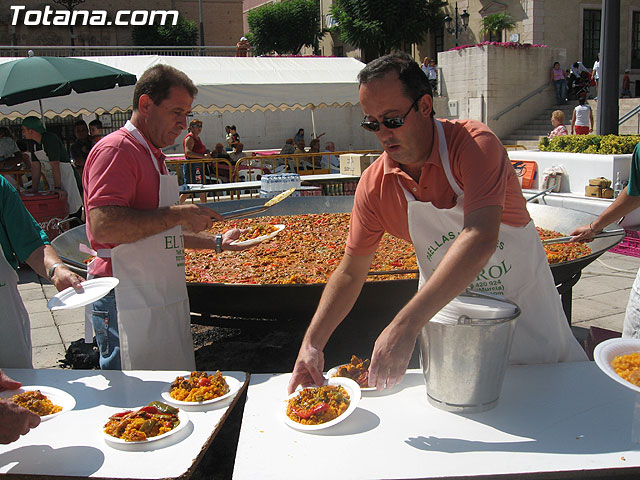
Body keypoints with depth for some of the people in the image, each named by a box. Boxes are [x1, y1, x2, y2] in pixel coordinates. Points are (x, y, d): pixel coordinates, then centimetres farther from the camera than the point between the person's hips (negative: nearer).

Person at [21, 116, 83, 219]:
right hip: (49, 175, 8)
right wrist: (34, 190, 2)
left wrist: (57, 187, -27)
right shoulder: (32, 143, 5)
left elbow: (55, 166, -25)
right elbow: (35, 167, 5)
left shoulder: (50, 139, -20)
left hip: (64, 171, -8)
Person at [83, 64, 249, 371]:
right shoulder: (116, 150, -12)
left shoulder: (153, 155, 20)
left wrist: (217, 242, 23)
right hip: (128, 305, -9)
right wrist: (178, 215, -21)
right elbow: (103, 226, -26)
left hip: (162, 298, 10)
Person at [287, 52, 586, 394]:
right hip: (443, 310, 3)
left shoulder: (474, 144, -28)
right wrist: (312, 343, -16)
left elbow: (480, 239, -42)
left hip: (522, 302, -2)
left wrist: (406, 324, -48)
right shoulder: (374, 185, -14)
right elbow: (350, 272, -6)